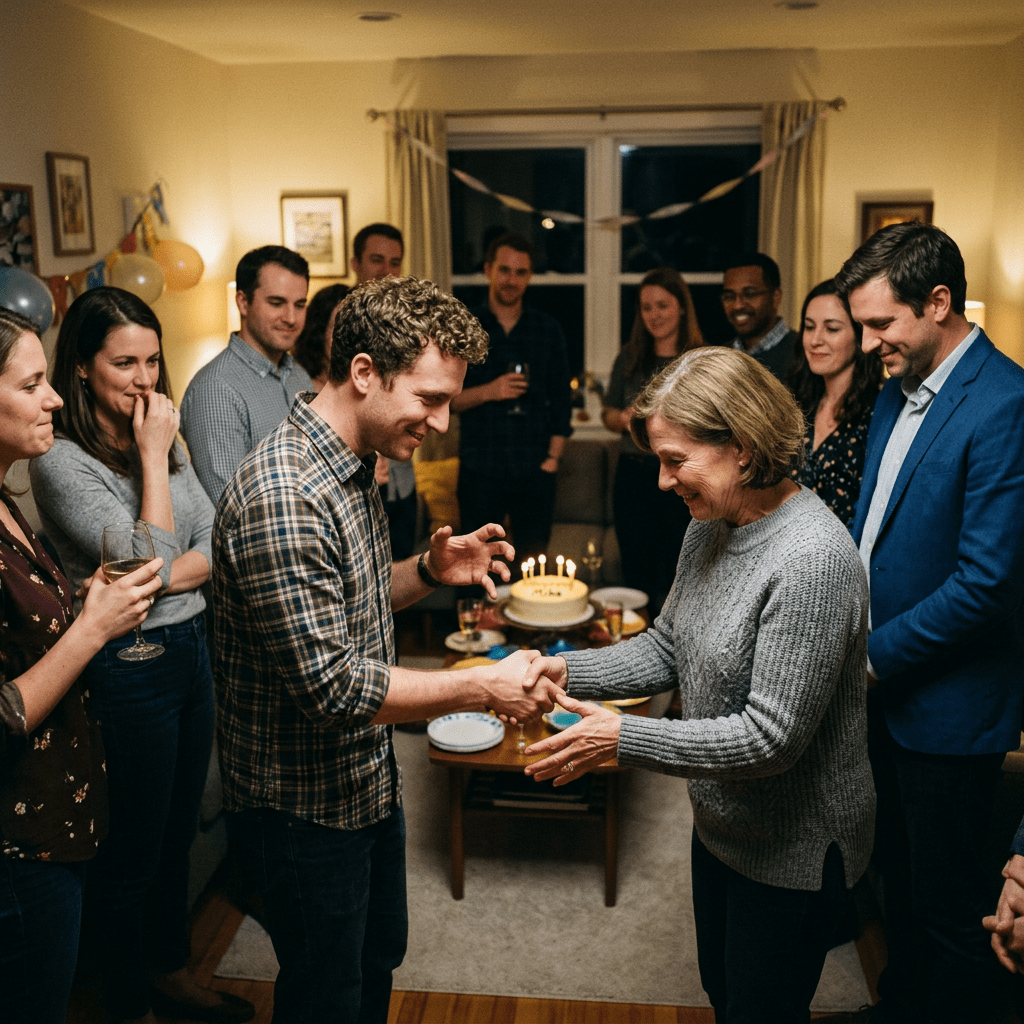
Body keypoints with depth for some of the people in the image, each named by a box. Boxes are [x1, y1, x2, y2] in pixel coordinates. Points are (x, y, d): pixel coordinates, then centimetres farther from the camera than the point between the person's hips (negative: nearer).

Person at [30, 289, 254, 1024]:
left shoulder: (166, 440, 6)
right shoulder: (62, 462, -16)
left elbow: (216, 544, 3)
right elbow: (150, 559, -23)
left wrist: (157, 580, -14)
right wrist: (153, 456, -19)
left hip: (191, 646, 7)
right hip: (129, 666, -7)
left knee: (178, 832, 21)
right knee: (133, 850, 10)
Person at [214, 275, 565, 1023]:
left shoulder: (354, 463, 1)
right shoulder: (282, 497, -31)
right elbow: (329, 686, -31)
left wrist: (431, 571, -4)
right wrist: (484, 688, -26)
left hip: (368, 781, 9)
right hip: (304, 805, -9)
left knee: (378, 960, 28)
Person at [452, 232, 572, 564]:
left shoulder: (547, 329, 9)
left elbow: (562, 397, 10)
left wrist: (553, 456, 3)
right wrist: (487, 392, -14)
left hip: (535, 470, 1)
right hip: (479, 470, -1)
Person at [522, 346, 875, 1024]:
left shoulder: (811, 560, -31)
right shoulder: (711, 528, -2)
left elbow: (772, 737, -30)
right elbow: (667, 650, 6)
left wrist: (623, 738, -28)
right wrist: (569, 671, -9)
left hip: (795, 847, -8)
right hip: (722, 824, 8)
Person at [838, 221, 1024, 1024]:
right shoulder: (898, 390, 6)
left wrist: (874, 656, -16)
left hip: (949, 706, -8)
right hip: (886, 685, 8)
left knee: (948, 903, 10)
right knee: (899, 869, 25)